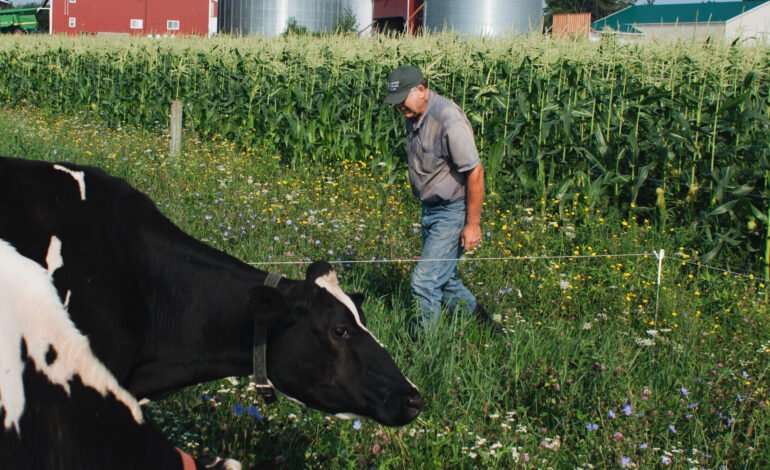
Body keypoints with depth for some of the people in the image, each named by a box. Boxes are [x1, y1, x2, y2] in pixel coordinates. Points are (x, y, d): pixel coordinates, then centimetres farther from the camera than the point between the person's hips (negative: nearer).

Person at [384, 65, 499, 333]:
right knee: (445, 280, 18)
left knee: (424, 281, -10)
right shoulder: (414, 116, 4)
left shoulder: (448, 119, -24)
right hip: (430, 209, 9)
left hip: (452, 212, -9)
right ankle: (479, 319, 36)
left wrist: (473, 224, -19)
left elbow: (475, 172, -22)